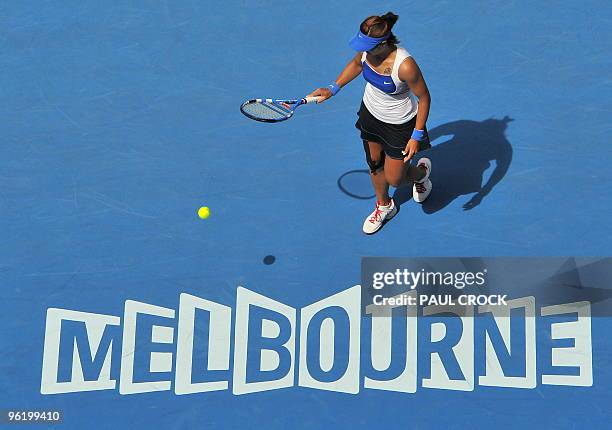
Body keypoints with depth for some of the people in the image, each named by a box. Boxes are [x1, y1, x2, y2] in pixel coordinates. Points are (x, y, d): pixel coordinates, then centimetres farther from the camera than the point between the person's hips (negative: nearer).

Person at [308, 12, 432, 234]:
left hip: (399, 124, -5)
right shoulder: (366, 50, -20)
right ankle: (384, 206, 49)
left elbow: (424, 98, -23)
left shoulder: (405, 66, -38)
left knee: (394, 179, 8)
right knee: (374, 164, 21)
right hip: (371, 113, 6)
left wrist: (417, 136, -21)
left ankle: (422, 171, 44)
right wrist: (333, 88, 2)